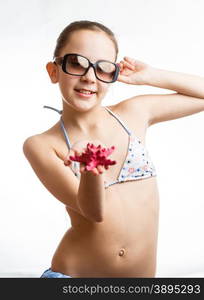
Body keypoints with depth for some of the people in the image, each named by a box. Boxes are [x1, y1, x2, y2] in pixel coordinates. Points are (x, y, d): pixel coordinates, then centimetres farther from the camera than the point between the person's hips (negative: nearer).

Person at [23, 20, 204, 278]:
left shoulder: (134, 113, 0)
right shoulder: (41, 145, -8)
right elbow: (94, 211, -16)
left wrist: (149, 76, 0)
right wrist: (91, 169, -35)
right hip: (75, 273, -2)